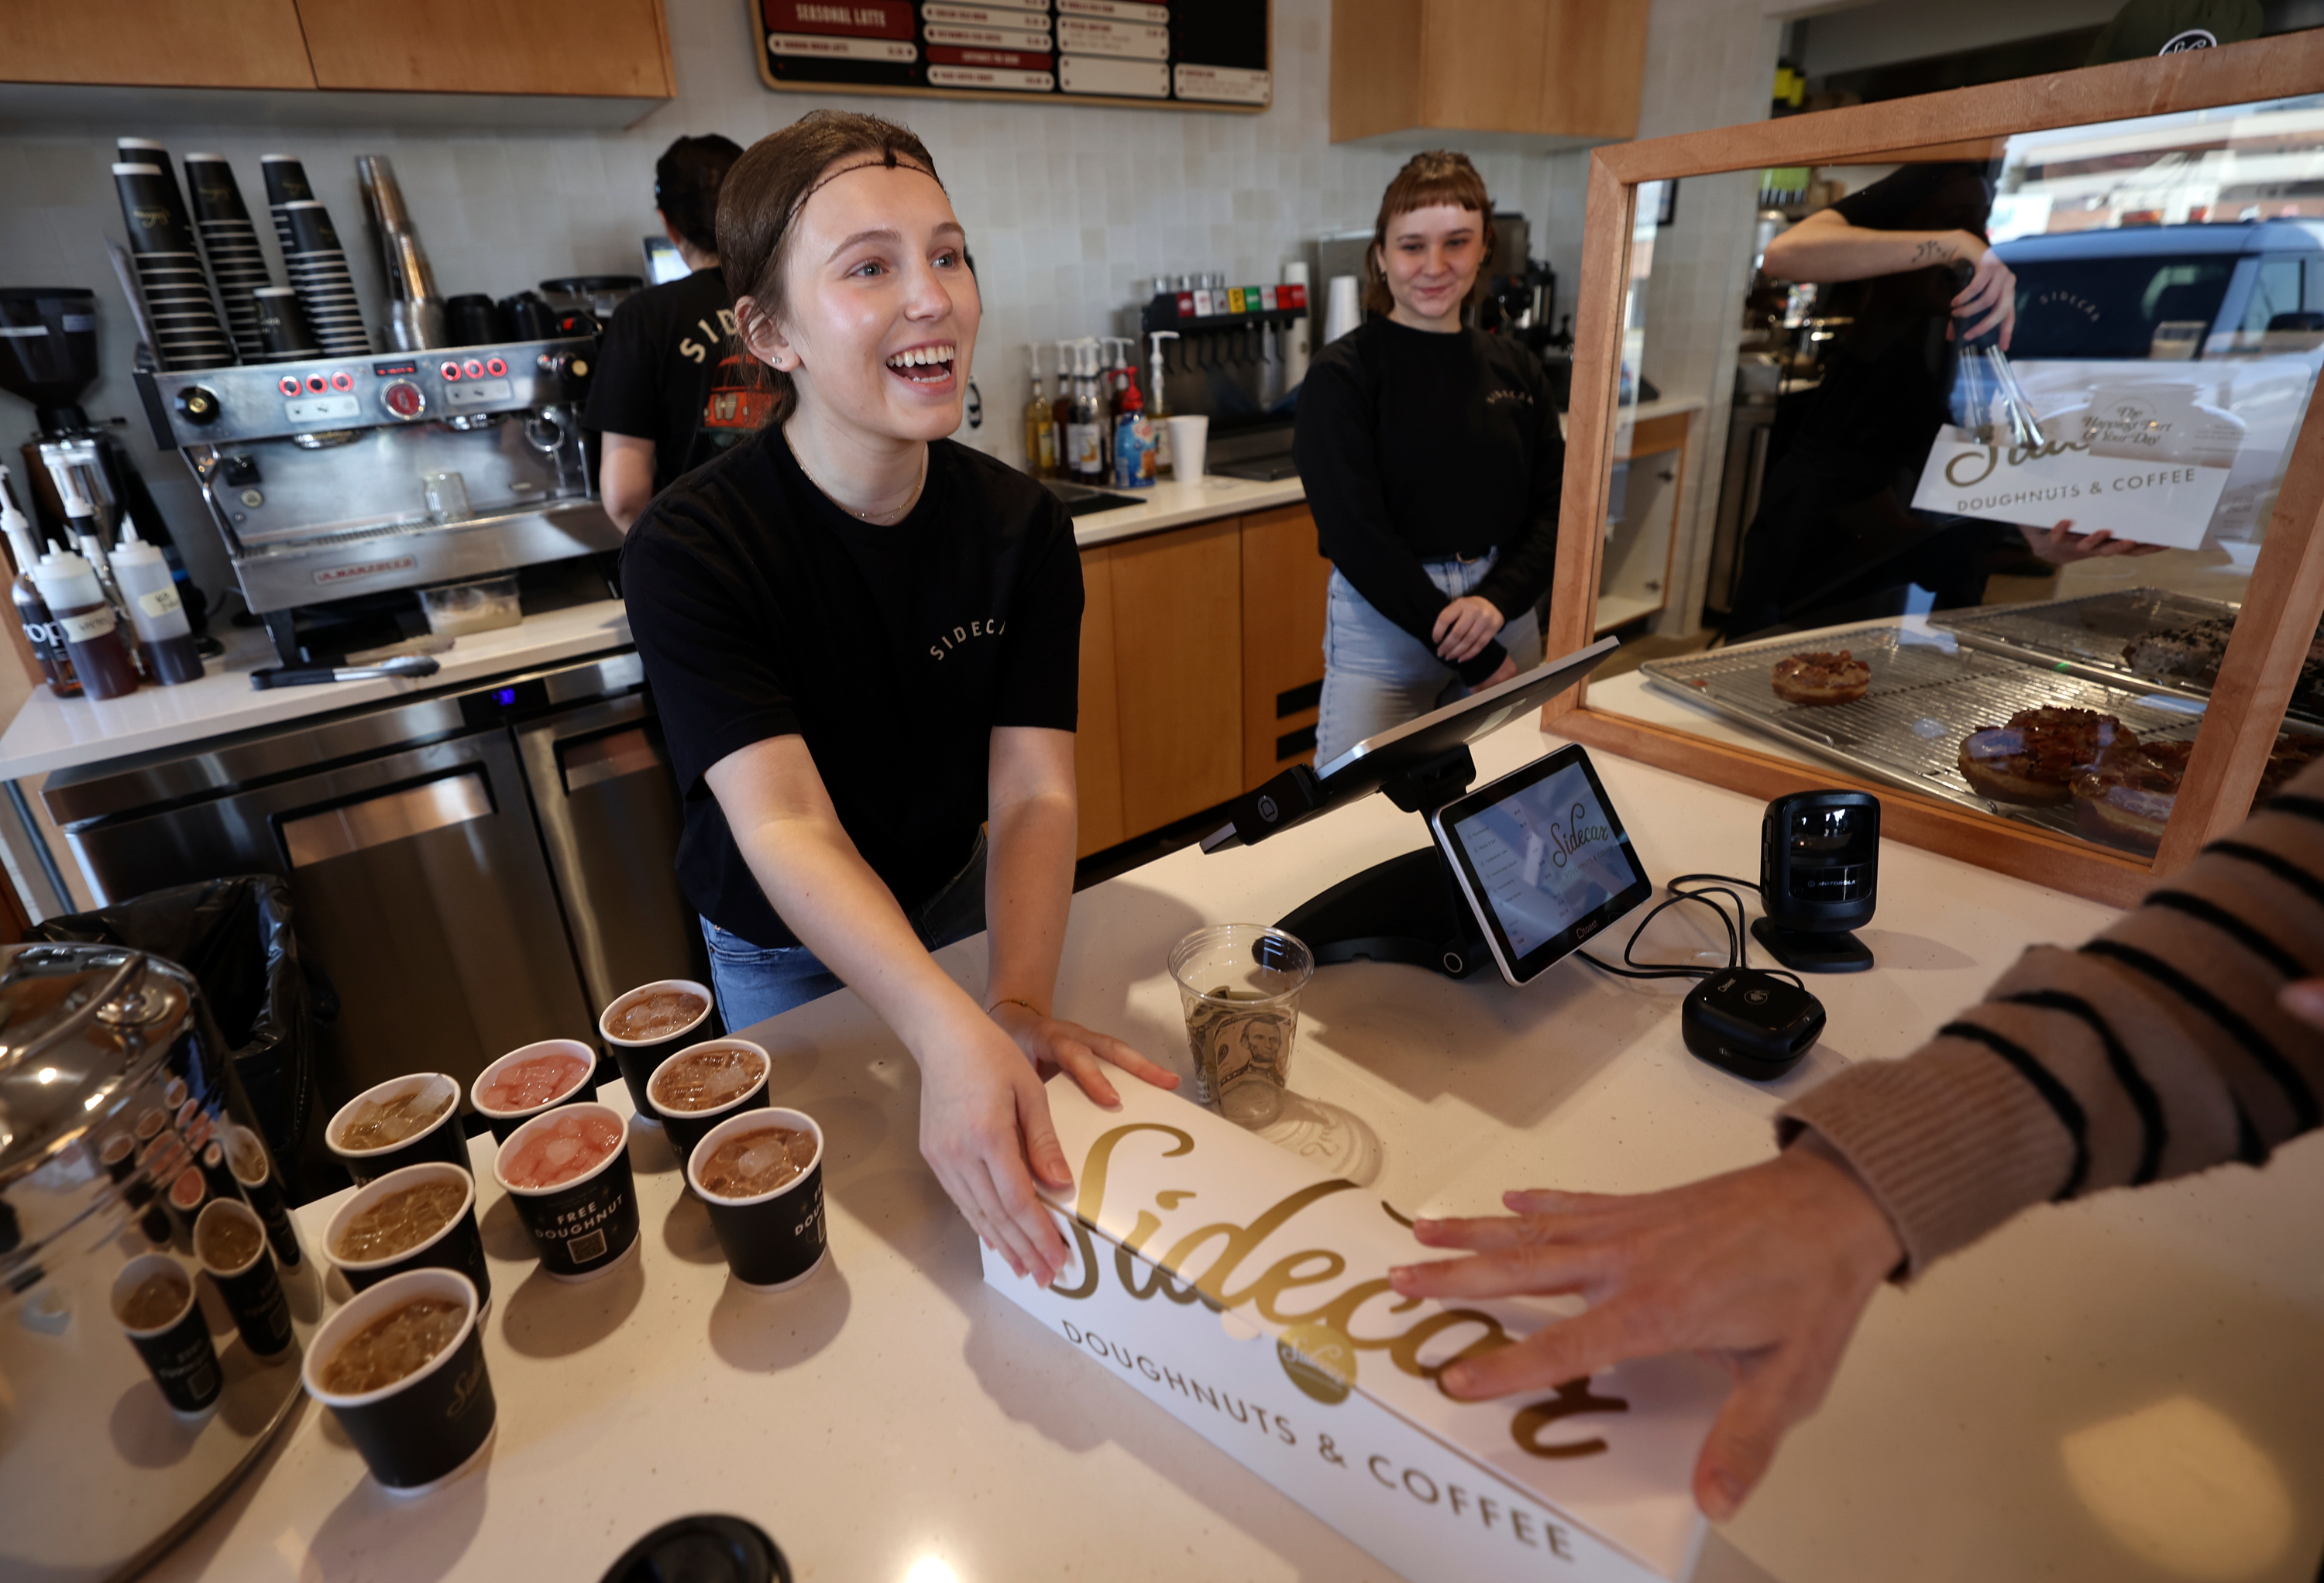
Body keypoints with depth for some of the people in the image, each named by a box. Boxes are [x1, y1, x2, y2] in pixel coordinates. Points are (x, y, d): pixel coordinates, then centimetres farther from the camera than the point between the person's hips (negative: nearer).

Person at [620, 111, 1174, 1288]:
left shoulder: (1022, 528, -17)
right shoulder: (688, 551, -28)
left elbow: (1035, 790, -25)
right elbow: (783, 827, -38)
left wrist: (1017, 1003, -43)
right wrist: (948, 1029, -55)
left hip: (955, 901, 3)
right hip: (783, 949, -2)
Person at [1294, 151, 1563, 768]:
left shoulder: (1516, 370, 7)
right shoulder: (1341, 375, -7)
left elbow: (1552, 507, 5)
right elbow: (1356, 533, -14)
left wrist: (1498, 599, -16)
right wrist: (1477, 661, -15)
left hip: (1504, 612, 5)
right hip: (1384, 619, -4)